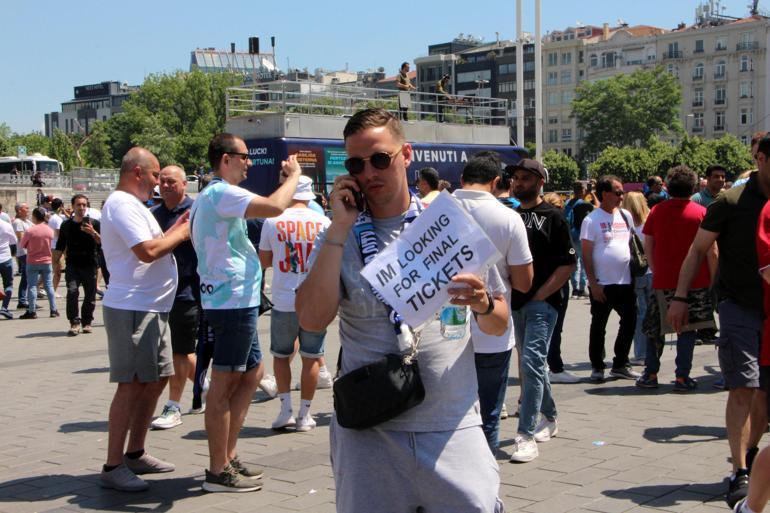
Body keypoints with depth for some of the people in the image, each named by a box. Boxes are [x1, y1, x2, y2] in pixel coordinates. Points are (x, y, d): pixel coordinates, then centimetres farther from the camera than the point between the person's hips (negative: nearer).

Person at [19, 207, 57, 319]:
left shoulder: (30, 231, -15)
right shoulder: (49, 231, -3)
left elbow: (22, 245, -2)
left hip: (32, 262, -3)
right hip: (46, 262, 3)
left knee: (32, 286, 2)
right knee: (49, 285, 9)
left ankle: (32, 311, 1)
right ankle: (53, 310, 10)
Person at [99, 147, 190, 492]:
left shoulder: (131, 204, 20)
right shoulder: (122, 204, -14)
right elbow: (147, 251, -22)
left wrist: (175, 230, 10)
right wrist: (182, 233, -9)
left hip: (151, 308, 11)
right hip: (132, 308, -11)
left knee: (155, 379, 15)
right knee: (132, 384, -8)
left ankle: (135, 454, 24)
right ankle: (113, 467, -3)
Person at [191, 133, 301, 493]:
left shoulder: (209, 197, 18)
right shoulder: (221, 193, -16)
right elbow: (275, 206, -27)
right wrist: (294, 175, -11)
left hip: (233, 300, 11)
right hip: (233, 300, -11)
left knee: (252, 373, 17)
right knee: (224, 385, -5)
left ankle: (228, 456, 23)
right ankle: (218, 472, 2)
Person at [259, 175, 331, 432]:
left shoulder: (273, 222, -3)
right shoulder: (323, 222, -2)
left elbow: (264, 261, 7)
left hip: (283, 301, 0)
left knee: (281, 355, 15)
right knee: (311, 357, 9)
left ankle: (286, 410, 8)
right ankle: (304, 415, 12)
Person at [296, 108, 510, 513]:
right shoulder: (339, 237, 4)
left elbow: (499, 326, 8)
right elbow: (312, 319, -13)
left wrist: (482, 305, -15)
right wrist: (340, 228, -12)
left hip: (452, 429, 0)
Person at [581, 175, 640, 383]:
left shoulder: (626, 216, 8)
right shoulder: (591, 220, -8)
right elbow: (586, 254, -9)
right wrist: (593, 283, -15)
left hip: (625, 282, 5)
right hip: (602, 284, -5)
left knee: (629, 322, 8)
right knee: (598, 327, 5)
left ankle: (620, 365, 22)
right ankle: (597, 367, 16)